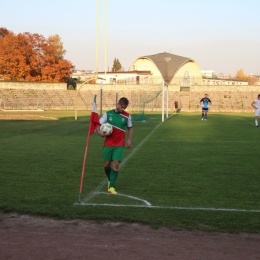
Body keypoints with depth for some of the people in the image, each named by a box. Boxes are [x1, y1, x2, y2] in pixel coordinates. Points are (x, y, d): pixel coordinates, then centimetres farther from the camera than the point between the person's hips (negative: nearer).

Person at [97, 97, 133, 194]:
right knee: (106, 164, 6)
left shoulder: (127, 116, 1)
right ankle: (110, 180, 36)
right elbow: (98, 124, 0)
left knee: (116, 164, -13)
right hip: (108, 144, 1)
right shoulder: (108, 114, -2)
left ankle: (111, 187, -8)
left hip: (120, 145, -1)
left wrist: (129, 140, 1)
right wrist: (100, 132, -21)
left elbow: (130, 128, 14)